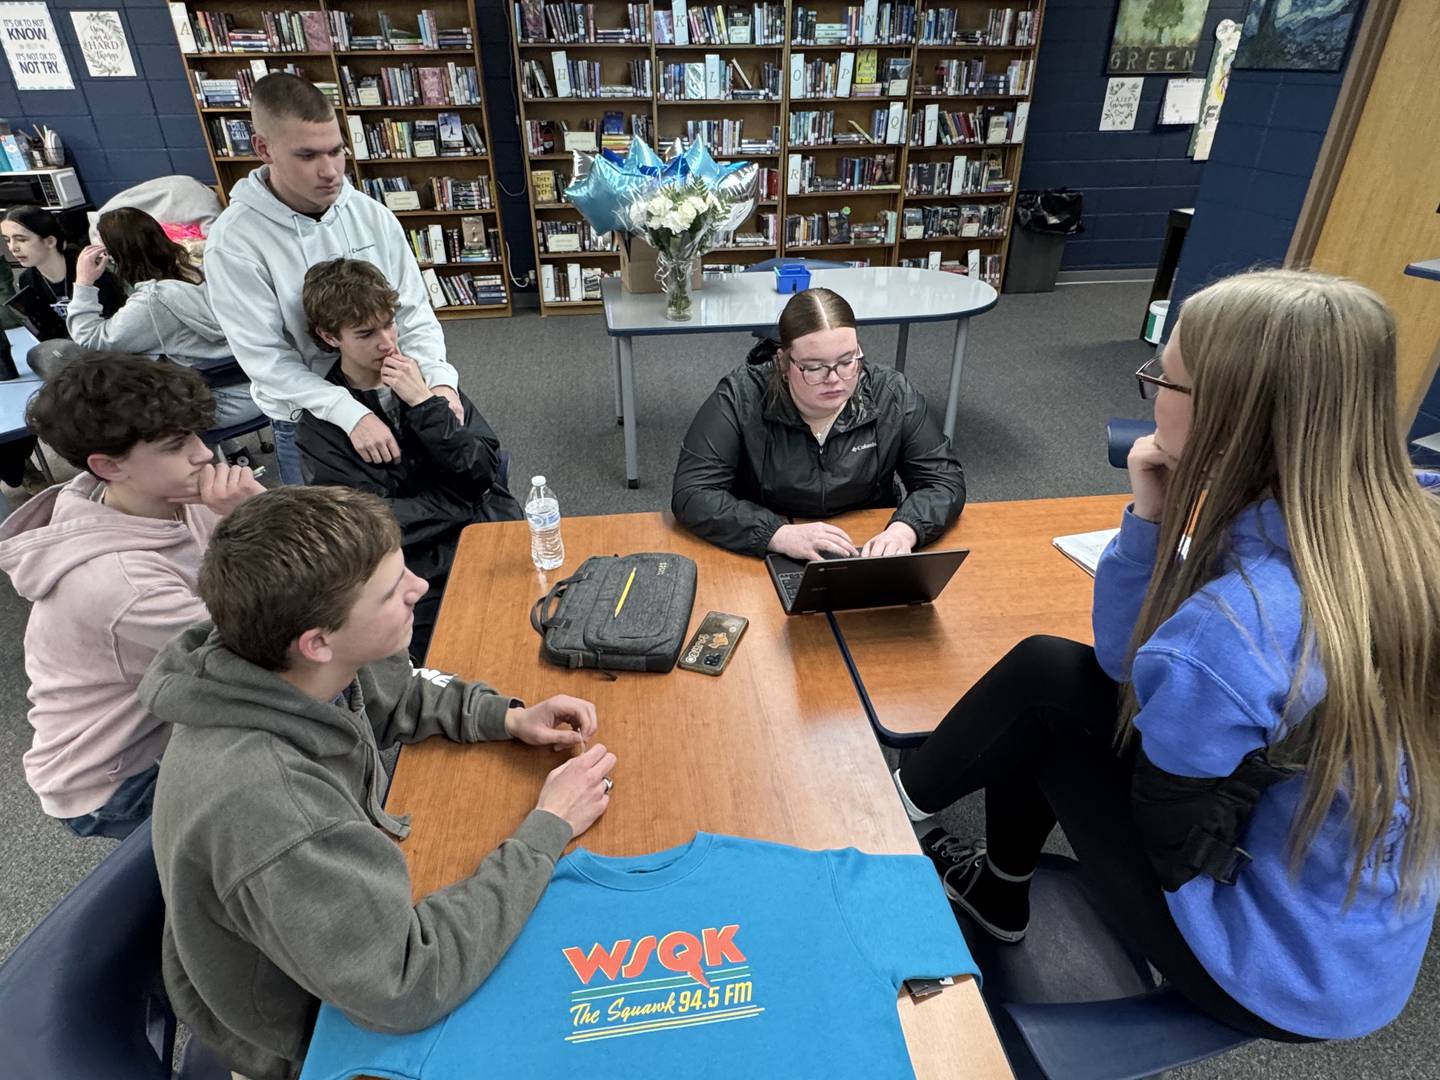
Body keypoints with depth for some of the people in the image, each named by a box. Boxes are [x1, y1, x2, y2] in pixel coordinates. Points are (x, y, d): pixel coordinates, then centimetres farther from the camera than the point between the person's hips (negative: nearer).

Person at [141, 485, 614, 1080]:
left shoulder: (292, 670, -19)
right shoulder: (262, 800, -41)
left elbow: (398, 692, 4)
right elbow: (408, 988, -35)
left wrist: (508, 717, -11)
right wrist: (548, 828, -28)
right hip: (310, 1028, -5)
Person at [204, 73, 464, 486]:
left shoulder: (372, 215, -6)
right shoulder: (233, 242, -17)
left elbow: (413, 312, -3)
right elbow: (266, 359, -19)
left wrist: (440, 379, -22)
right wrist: (350, 414, -31)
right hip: (307, 420, -3)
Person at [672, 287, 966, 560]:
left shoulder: (893, 395, -7)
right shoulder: (740, 398, -14)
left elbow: (945, 480, -4)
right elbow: (692, 494, -19)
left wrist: (904, 529, -25)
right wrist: (781, 534, -31)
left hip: (870, 563, 2)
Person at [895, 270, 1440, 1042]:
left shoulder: (1236, 627, -36)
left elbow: (1176, 851, -16)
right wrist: (1154, 520, -15)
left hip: (1278, 969, -6)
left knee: (1044, 695, -5)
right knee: (1051, 673, 5)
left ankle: (892, 811, 22)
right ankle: (999, 891, 27)